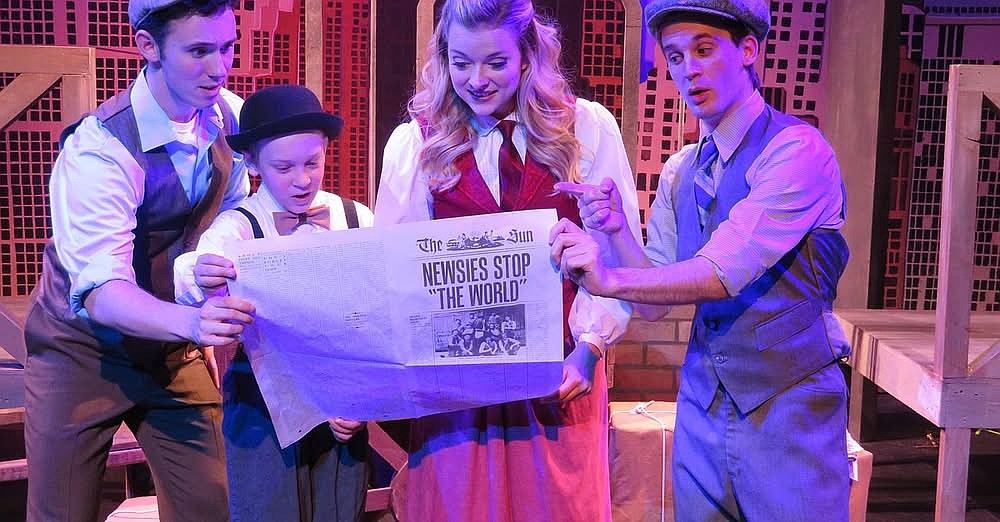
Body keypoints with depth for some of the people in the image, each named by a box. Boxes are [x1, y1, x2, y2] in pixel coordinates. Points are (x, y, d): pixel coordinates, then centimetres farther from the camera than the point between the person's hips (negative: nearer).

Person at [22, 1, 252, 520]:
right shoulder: (97, 150, -26)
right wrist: (192, 322, -52)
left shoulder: (229, 116, -7)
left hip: (174, 348, 5)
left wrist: (214, 324, 3)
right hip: (85, 350, -4)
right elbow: (99, 291, -34)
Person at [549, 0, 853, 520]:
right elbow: (654, 302, 4)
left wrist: (609, 279, -35)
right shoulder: (679, 172, 6)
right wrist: (616, 232, -12)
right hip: (702, 410, 6)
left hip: (788, 414, -5)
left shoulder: (798, 151, -13)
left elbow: (724, 270, -25)